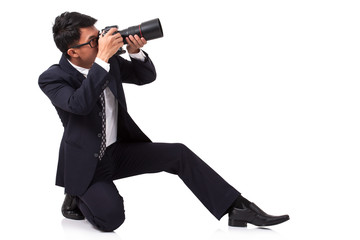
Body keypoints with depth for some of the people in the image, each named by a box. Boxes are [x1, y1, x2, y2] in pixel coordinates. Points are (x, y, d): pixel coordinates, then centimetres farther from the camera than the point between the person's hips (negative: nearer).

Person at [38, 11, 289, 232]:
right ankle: (78, 196, 7)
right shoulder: (52, 78, -19)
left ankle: (238, 208, -10)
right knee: (111, 218, -28)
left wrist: (136, 52, -14)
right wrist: (102, 59, -37)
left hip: (119, 149, 6)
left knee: (179, 154, -13)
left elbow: (147, 76, 8)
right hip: (86, 162, -5)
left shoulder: (109, 61, -3)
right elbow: (80, 104, -38)